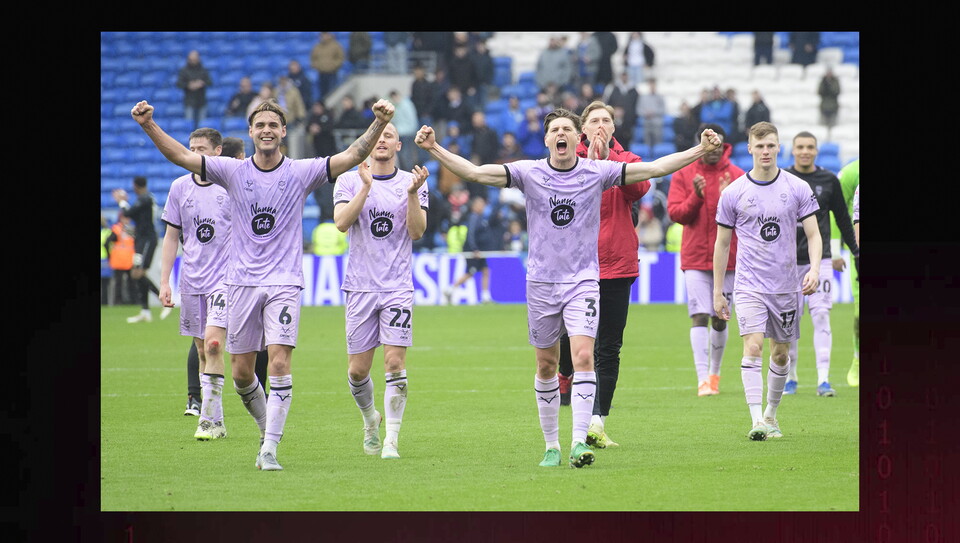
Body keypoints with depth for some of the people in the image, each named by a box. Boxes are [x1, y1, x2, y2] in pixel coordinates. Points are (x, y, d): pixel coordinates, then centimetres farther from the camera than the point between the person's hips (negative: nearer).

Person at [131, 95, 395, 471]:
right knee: (241, 372, 5)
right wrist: (148, 125, -14)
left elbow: (353, 156, -7)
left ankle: (270, 450, -13)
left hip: (284, 284, -2)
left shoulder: (301, 172, 0)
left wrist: (379, 124, -21)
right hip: (242, 282, 2)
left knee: (279, 362, -16)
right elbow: (181, 156, -2)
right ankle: (267, 428, 30)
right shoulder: (233, 171, 3)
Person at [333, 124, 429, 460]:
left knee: (395, 363, -12)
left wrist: (412, 193, -18)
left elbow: (416, 232, -5)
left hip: (397, 287, -1)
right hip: (360, 286, 1)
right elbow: (341, 223, -10)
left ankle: (391, 440, -8)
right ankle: (370, 418, 32)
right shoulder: (349, 181, 5)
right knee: (358, 369, 3)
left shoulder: (412, 183, 5)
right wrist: (367, 186, -17)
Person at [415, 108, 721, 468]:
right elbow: (475, 172, -9)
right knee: (546, 366, 8)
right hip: (541, 281, 1)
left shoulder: (597, 172, -2)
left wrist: (700, 150, -10)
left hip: (583, 280, -1)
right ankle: (551, 445, 21)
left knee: (583, 356, -18)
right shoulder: (529, 173, -3)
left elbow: (655, 168, -4)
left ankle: (579, 442, -20)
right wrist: (434, 149, -19)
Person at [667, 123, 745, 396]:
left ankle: (715, 372, 27)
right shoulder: (683, 175, 3)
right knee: (700, 317, -11)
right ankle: (703, 379, -15)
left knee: (719, 318, 9)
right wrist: (696, 196, -18)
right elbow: (675, 212, -3)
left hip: (727, 258, 1)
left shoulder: (736, 176, 3)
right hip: (695, 258, -1)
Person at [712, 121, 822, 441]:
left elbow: (813, 235, 3)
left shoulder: (798, 189, 0)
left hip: (785, 285, 2)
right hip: (749, 283, -2)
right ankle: (756, 420, -23)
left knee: (781, 353, 11)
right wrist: (718, 292, 6)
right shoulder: (733, 193, -1)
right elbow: (722, 244, 6)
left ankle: (771, 414, 29)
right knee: (753, 346, -18)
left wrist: (814, 269, -16)